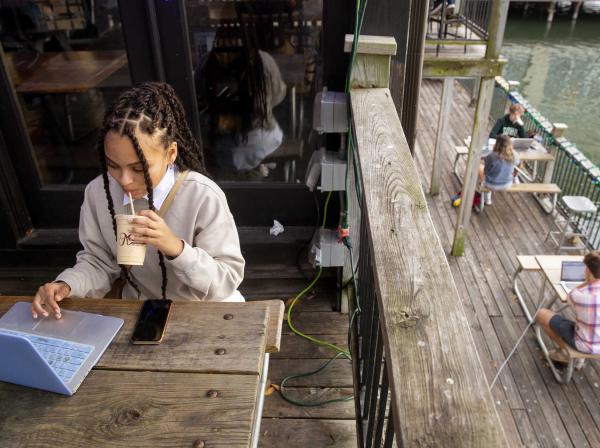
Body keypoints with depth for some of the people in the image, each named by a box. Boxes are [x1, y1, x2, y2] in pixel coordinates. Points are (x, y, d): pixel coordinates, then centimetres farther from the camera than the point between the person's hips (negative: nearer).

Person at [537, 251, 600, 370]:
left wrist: (586, 281, -11)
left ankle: (564, 352, 23)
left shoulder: (580, 295, -29)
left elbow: (569, 298, -4)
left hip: (585, 345, -5)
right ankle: (580, 357, 32)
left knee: (541, 314, 7)